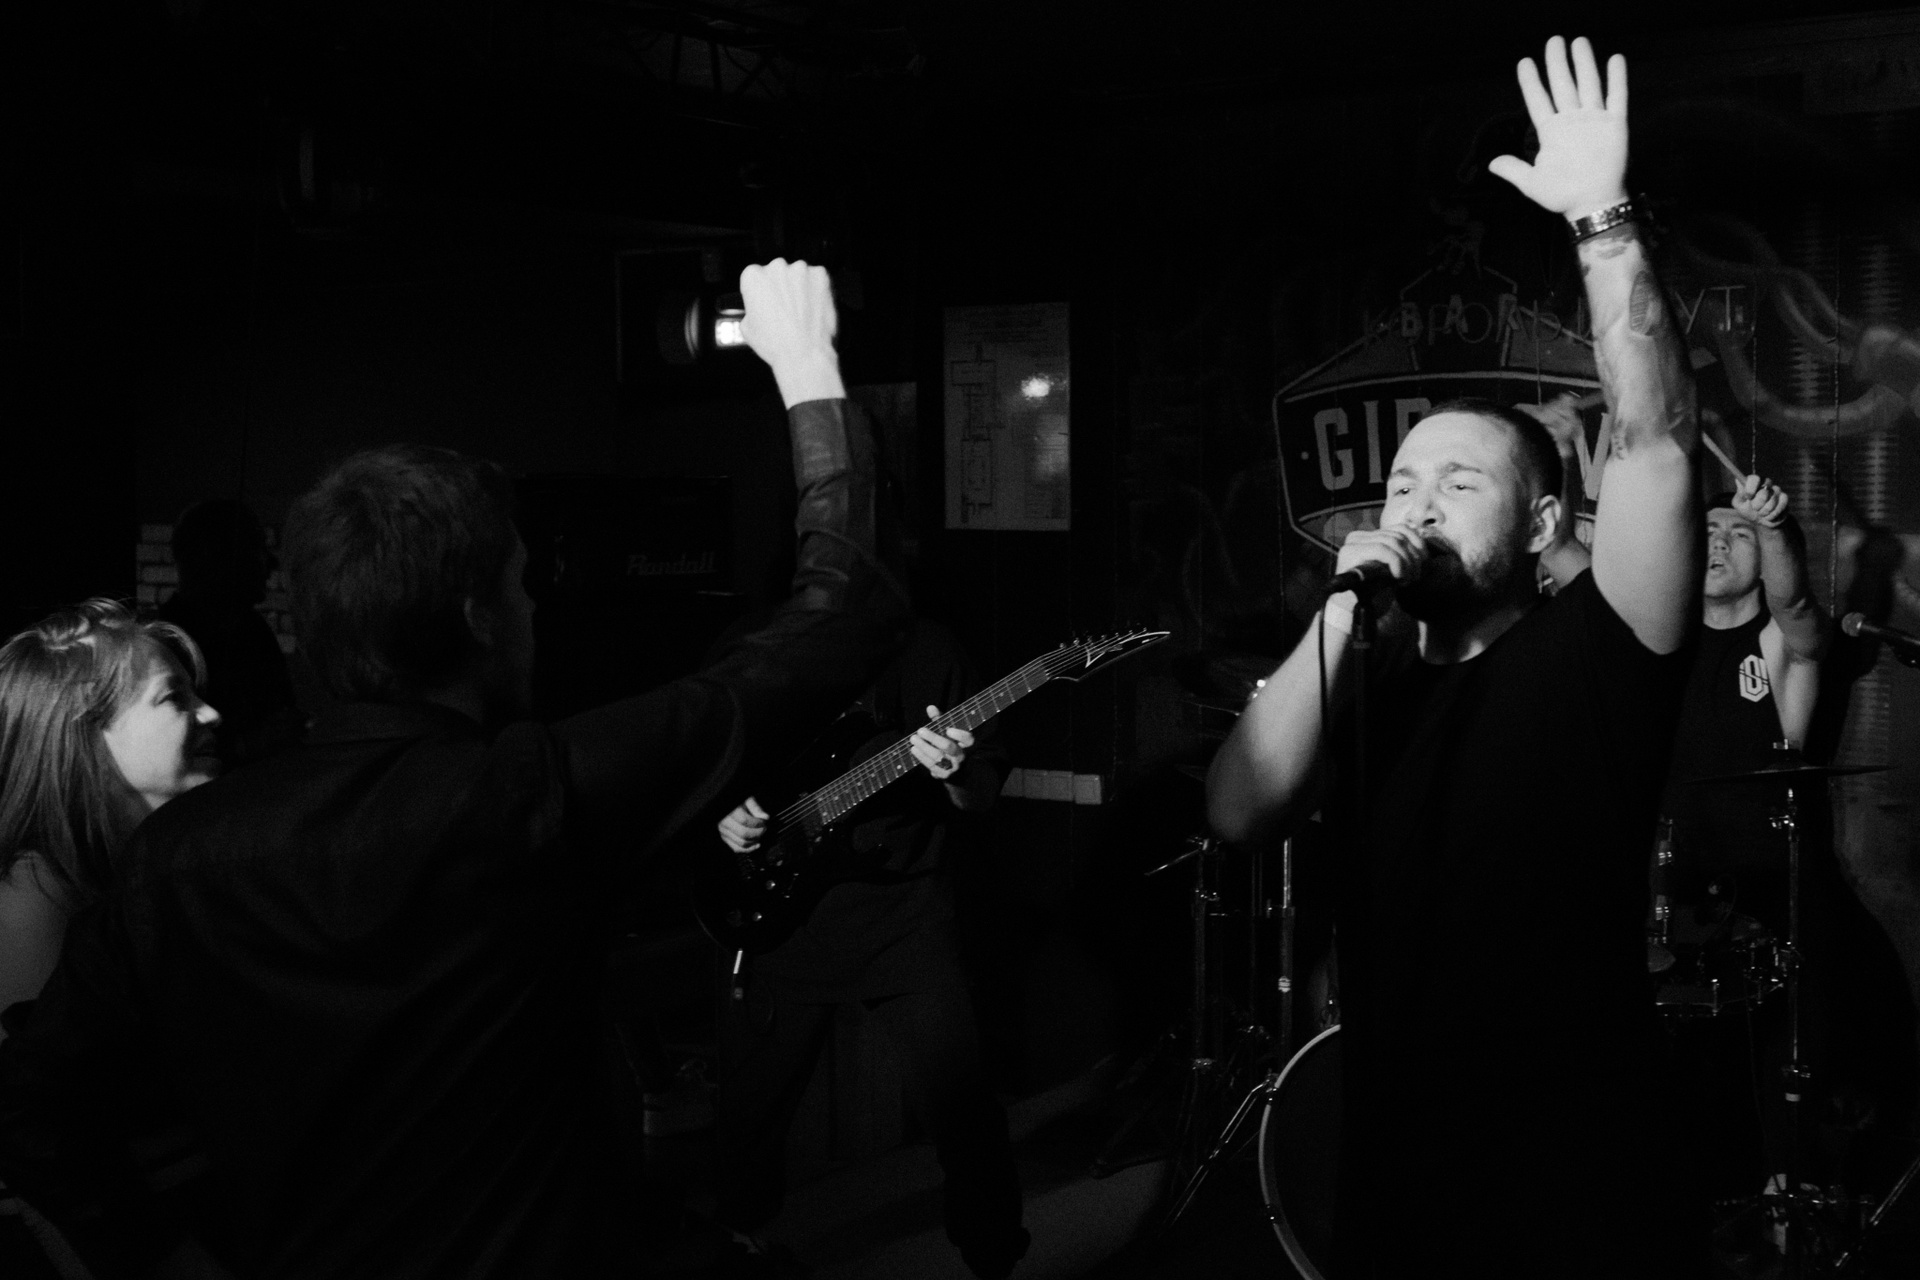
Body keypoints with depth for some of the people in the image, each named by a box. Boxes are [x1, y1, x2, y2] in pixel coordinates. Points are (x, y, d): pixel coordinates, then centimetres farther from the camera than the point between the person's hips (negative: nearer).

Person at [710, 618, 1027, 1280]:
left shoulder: (922, 650, -2)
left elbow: (987, 783, -1)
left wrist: (955, 777, -24)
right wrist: (724, 815, -6)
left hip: (902, 907, -2)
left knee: (957, 1095, -6)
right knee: (756, 1097, 13)